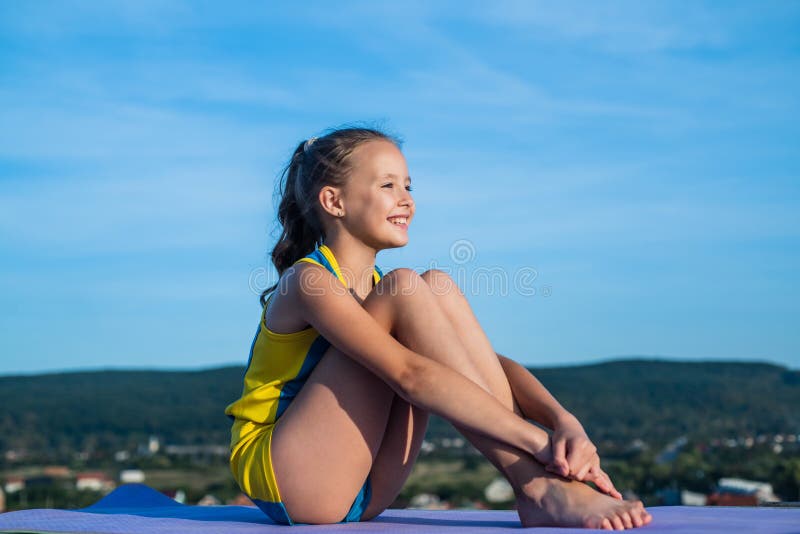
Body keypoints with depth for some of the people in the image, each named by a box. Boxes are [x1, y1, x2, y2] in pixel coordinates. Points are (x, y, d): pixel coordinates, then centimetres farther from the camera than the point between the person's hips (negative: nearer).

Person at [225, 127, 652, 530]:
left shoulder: (380, 289, 9)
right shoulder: (307, 281, -16)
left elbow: (493, 364, -2)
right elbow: (409, 375, -31)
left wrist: (563, 421, -21)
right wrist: (537, 442, -35)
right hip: (284, 481, -7)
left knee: (438, 287, -9)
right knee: (404, 291, -22)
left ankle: (552, 475, -15)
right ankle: (538, 487, -24)